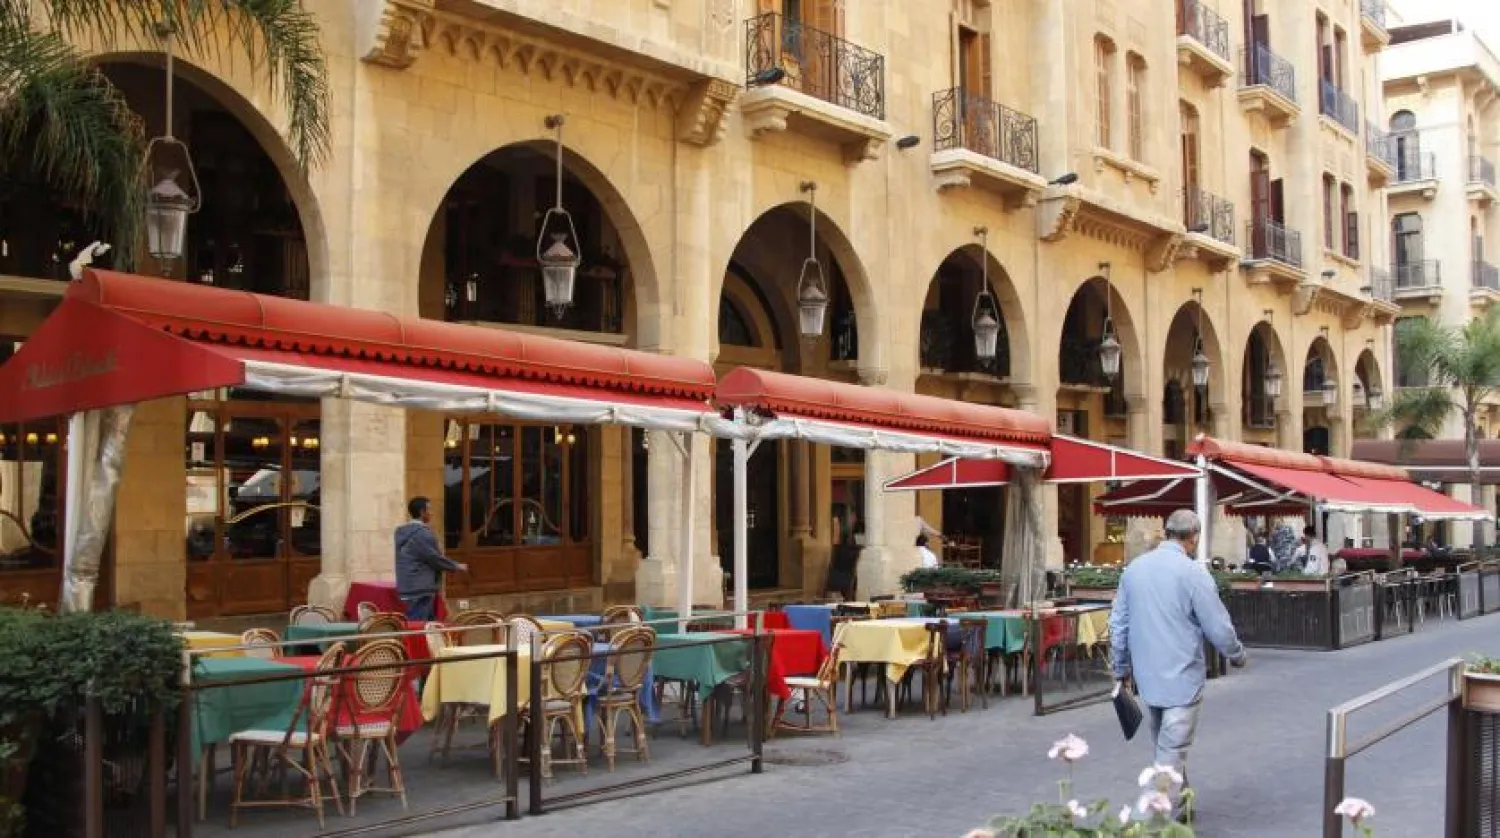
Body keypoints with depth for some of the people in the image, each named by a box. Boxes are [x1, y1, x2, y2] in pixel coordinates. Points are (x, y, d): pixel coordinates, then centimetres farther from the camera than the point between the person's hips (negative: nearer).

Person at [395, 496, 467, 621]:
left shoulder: (403, 532, 14)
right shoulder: (423, 533, -16)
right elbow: (435, 558, -13)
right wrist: (456, 566, 2)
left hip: (408, 588, 10)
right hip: (420, 590, -10)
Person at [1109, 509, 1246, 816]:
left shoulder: (1133, 568, 4)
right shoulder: (1193, 574, -14)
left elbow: (1118, 624, 9)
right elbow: (1219, 629, -9)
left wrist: (1121, 669, 19)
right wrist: (1237, 655, 11)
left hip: (1147, 676, 6)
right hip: (1182, 678, -6)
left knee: (1165, 748, 20)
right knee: (1171, 755, -2)